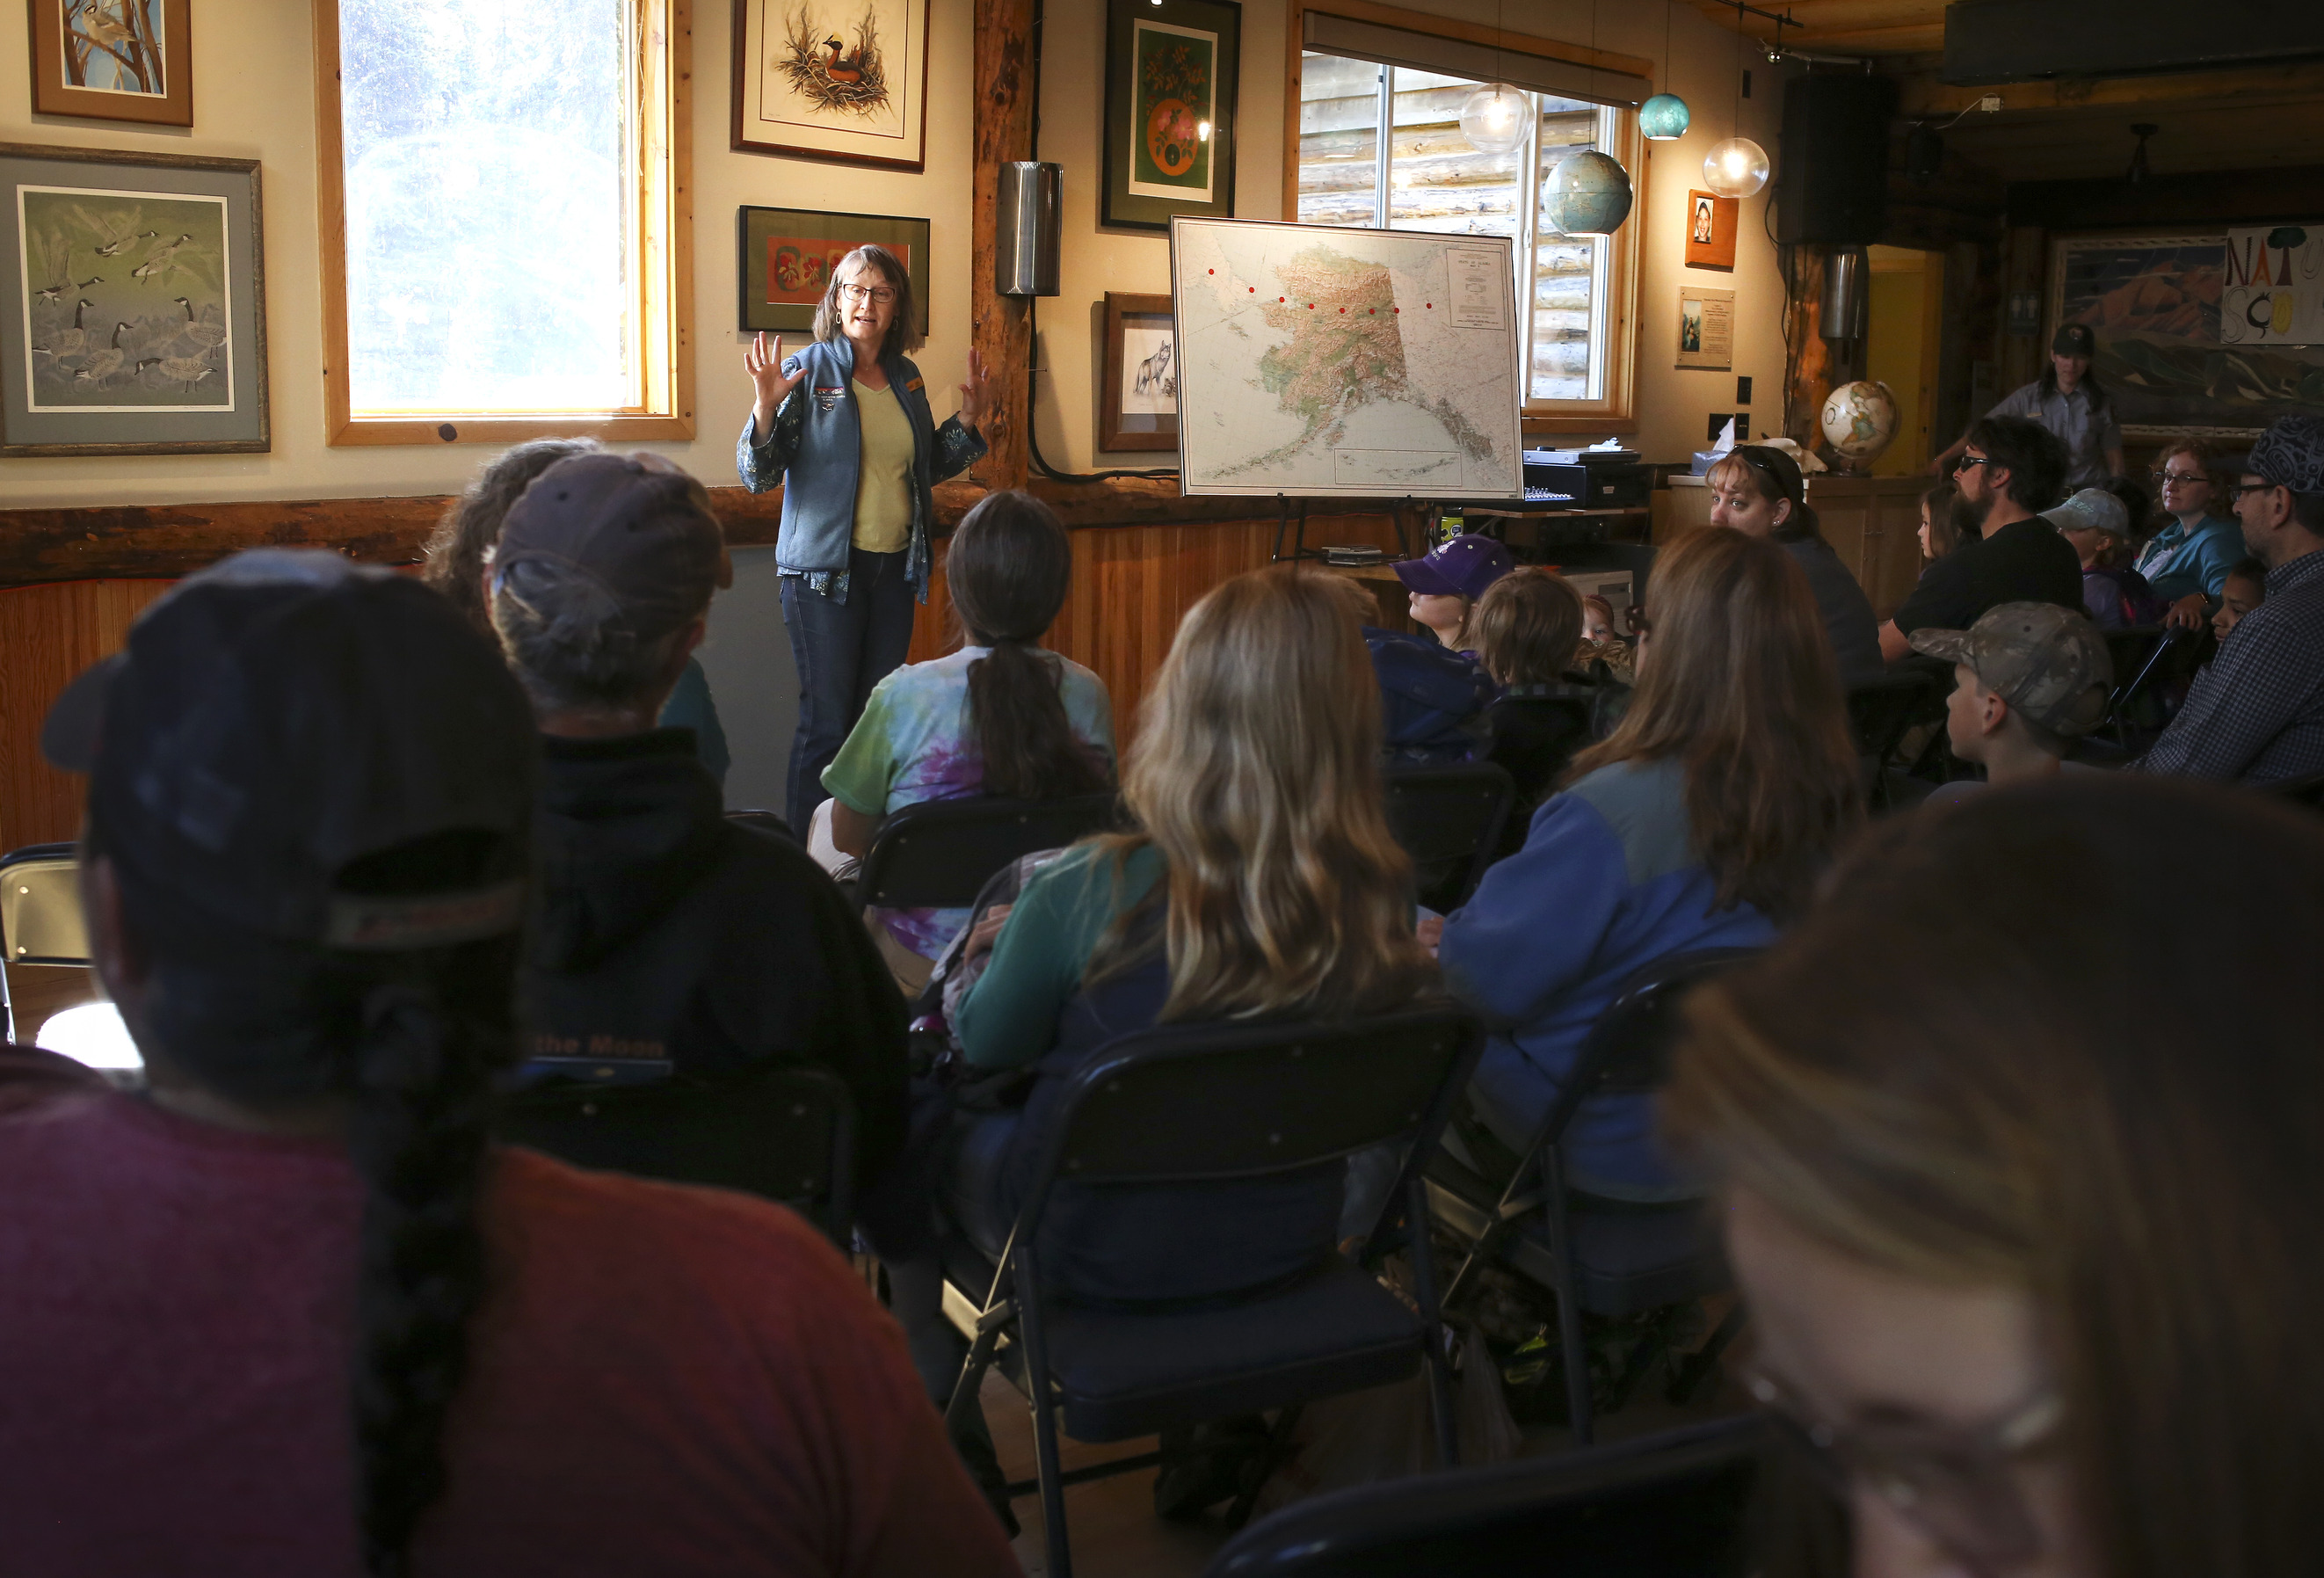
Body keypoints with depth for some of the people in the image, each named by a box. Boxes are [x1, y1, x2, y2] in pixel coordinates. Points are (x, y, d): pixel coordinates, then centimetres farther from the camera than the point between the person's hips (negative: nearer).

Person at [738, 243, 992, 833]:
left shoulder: (906, 377, 11)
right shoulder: (806, 370, -5)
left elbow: (927, 467, 24)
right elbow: (757, 476, -8)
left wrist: (968, 419, 12)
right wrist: (766, 408, -23)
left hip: (896, 566, 5)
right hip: (824, 568, -5)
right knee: (827, 722, -4)